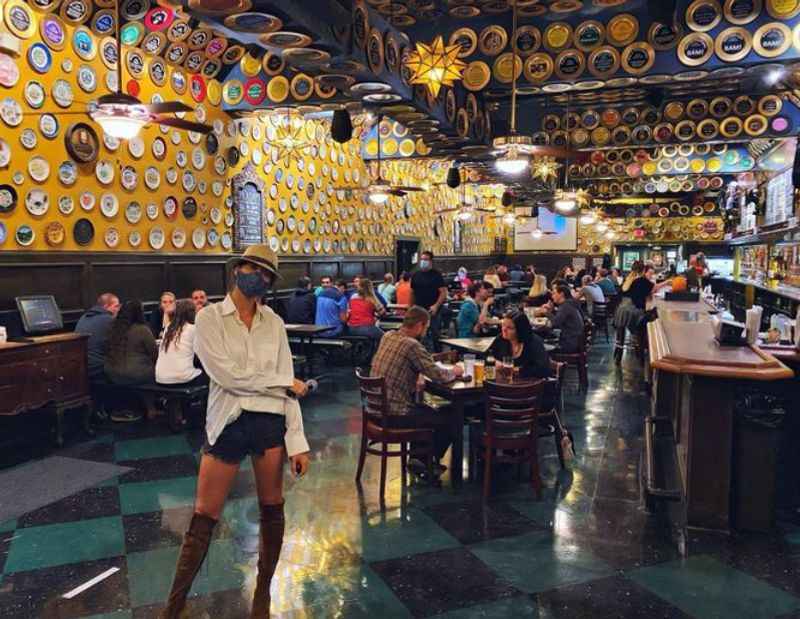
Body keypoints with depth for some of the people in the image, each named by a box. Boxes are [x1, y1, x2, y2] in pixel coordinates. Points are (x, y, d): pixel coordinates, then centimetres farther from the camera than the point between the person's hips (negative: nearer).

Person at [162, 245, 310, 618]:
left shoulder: (274, 322, 4)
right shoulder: (209, 318, -5)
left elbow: (288, 387, 1)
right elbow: (229, 376, -16)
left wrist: (297, 441, -5)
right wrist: (285, 383, -9)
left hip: (270, 422, 3)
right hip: (228, 423, -3)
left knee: (272, 508, 13)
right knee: (204, 517, 4)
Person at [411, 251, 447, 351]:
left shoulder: (436, 275, -3)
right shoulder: (415, 275, 11)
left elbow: (443, 292, -9)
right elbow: (412, 293, 16)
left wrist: (436, 306, -20)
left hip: (432, 311, -4)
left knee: (434, 335, 0)